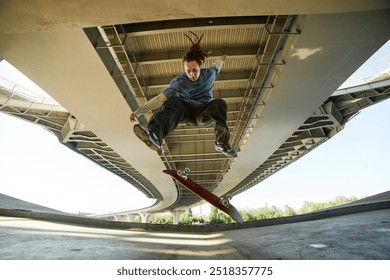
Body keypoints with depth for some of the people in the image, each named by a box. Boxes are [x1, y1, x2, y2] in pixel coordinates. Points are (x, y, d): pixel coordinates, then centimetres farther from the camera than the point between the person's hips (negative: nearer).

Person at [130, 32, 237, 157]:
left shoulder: (209, 74, -1)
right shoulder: (179, 82, -10)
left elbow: (215, 68, 26)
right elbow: (160, 98, -12)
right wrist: (138, 111, -16)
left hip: (205, 113, 2)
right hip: (187, 112, -2)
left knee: (219, 103, -31)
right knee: (173, 101, -36)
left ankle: (222, 143, -36)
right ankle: (154, 136, -61)